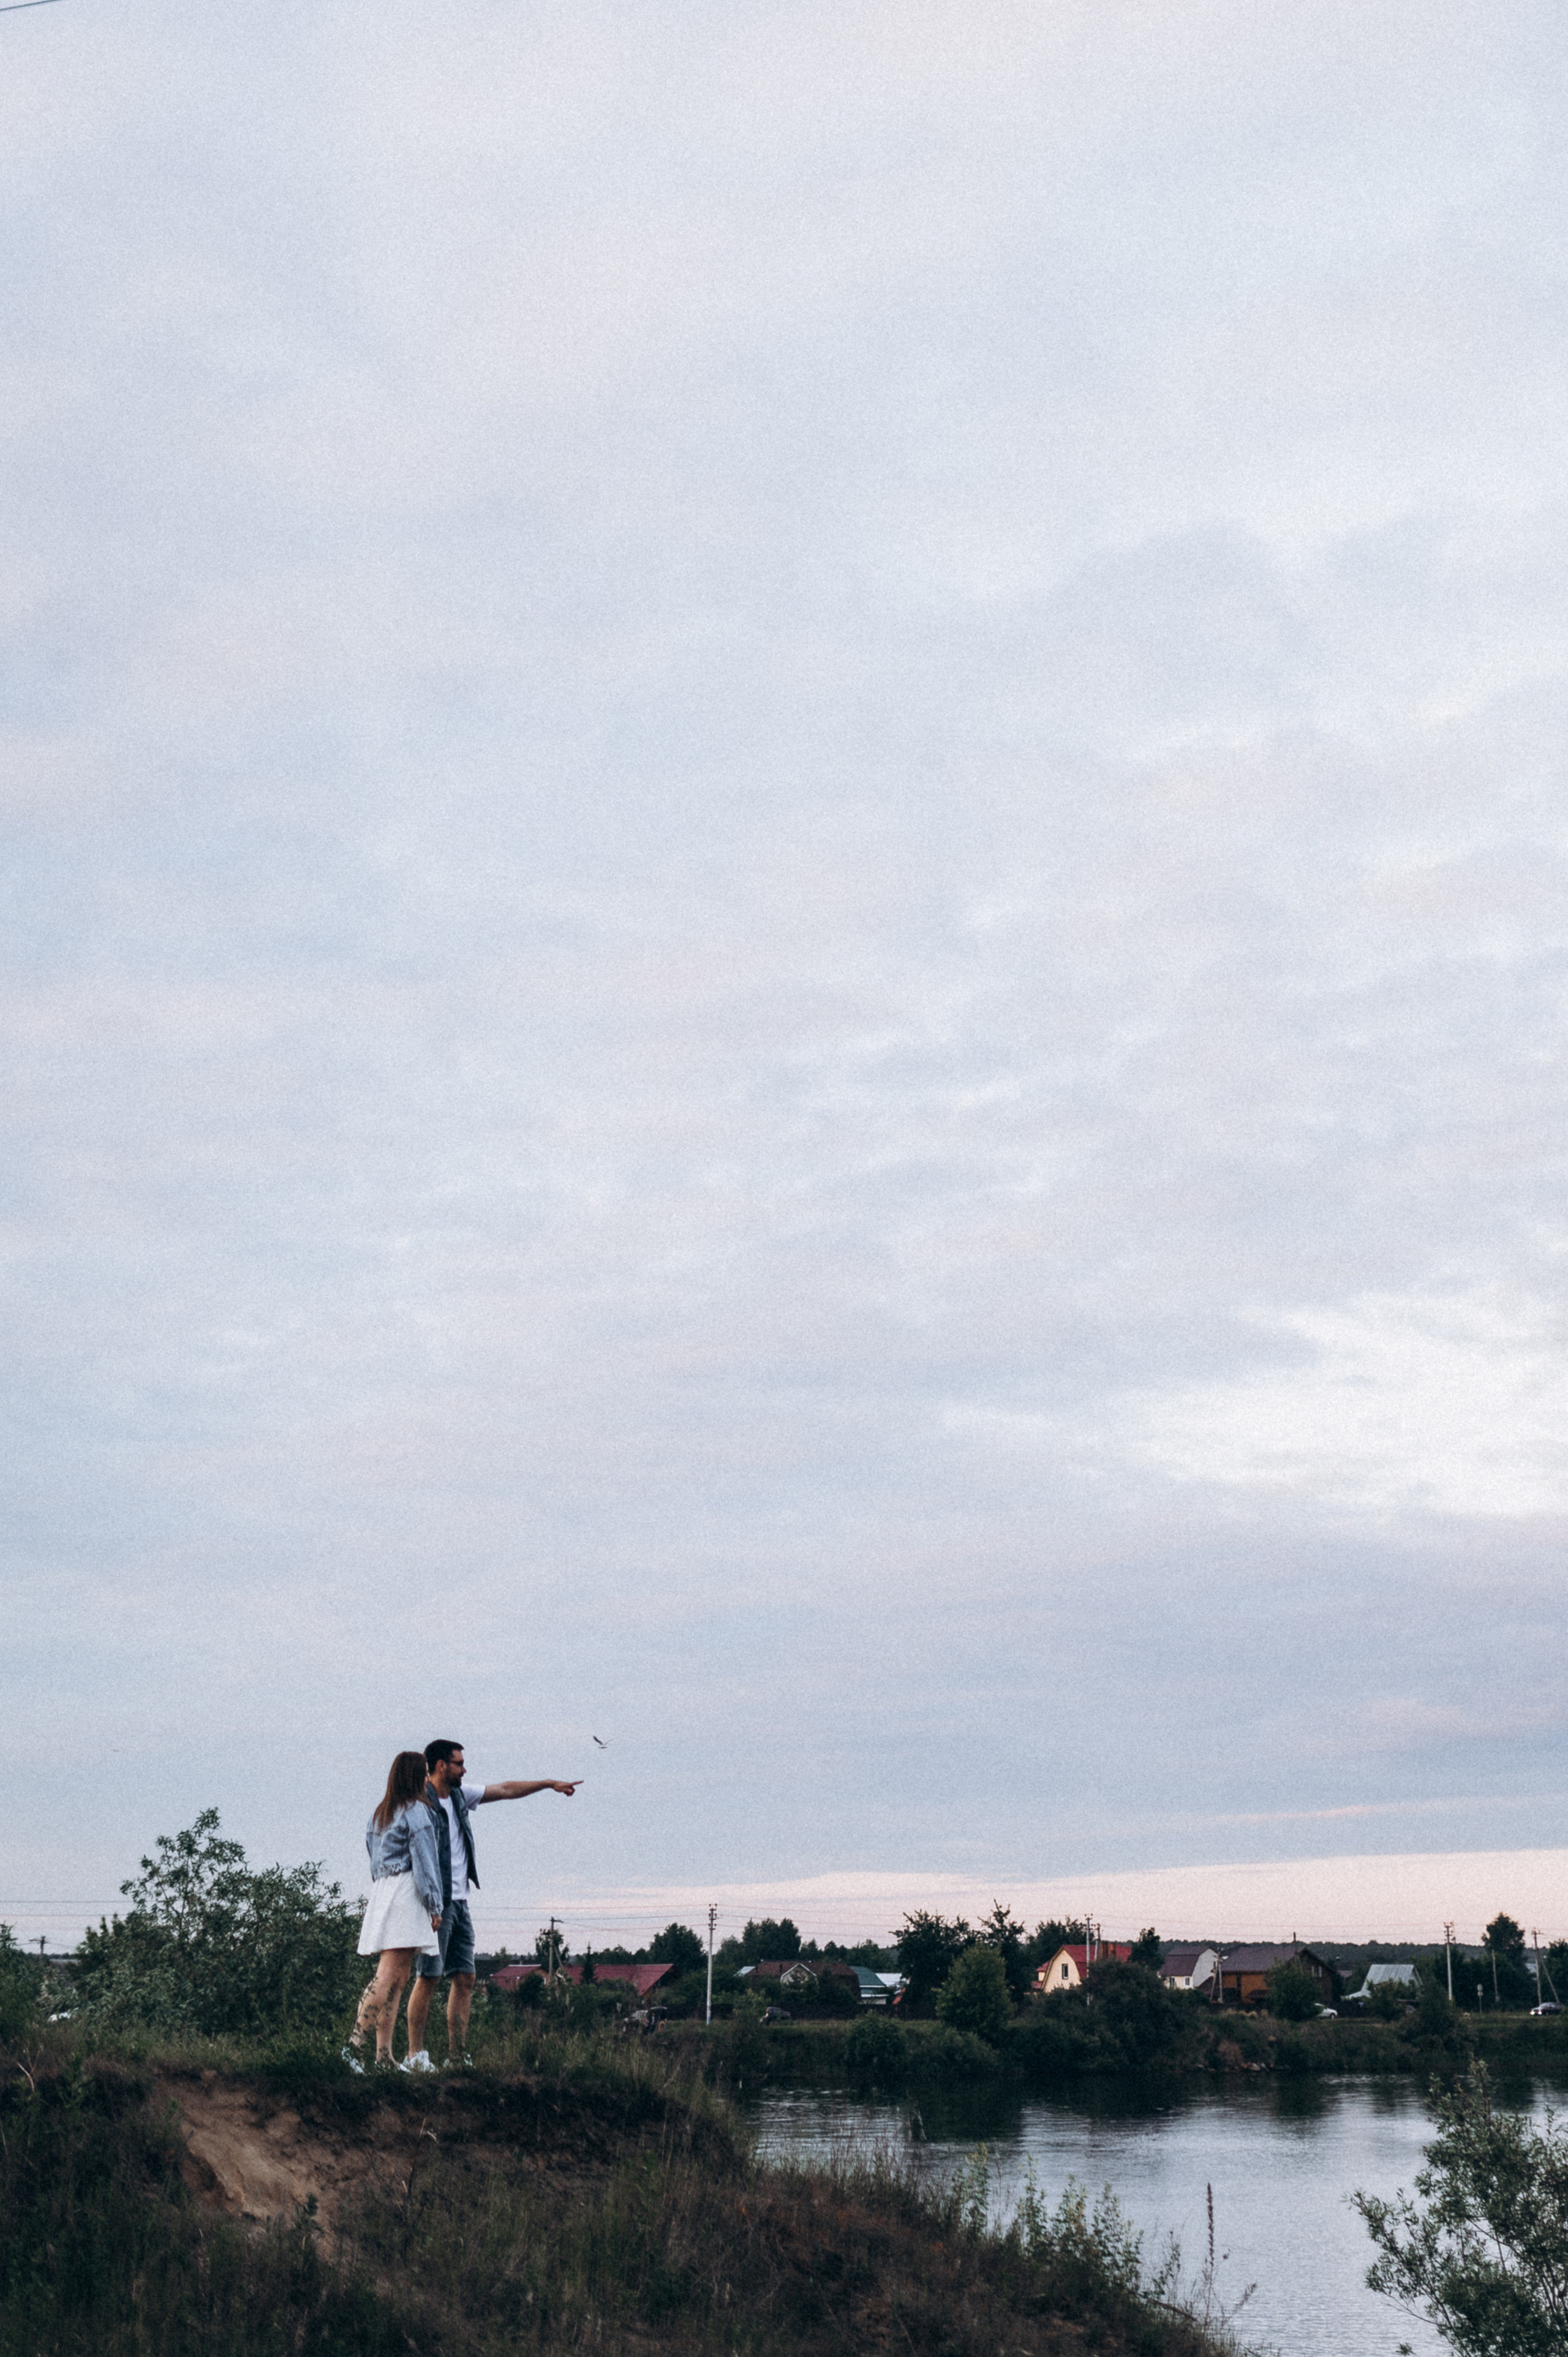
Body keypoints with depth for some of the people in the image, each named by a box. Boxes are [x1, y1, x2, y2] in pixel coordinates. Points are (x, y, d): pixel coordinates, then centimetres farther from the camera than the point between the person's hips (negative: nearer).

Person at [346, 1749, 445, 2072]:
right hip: (407, 1893, -9)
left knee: (396, 1979, 8)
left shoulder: (379, 1812, 19)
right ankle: (355, 2043, -22)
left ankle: (384, 2055, 4)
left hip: (381, 1890, 9)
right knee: (389, 1977, -12)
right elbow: (424, 1860, -10)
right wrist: (434, 1906, -9)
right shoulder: (416, 1811, -6)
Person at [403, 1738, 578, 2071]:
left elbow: (506, 1790, 21)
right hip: (436, 1903, -8)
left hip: (459, 1902, 8)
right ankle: (415, 2054, 1)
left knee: (465, 1979, 5)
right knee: (428, 1978, -6)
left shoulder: (460, 1794, 12)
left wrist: (549, 1784, 23)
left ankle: (458, 2056, 8)